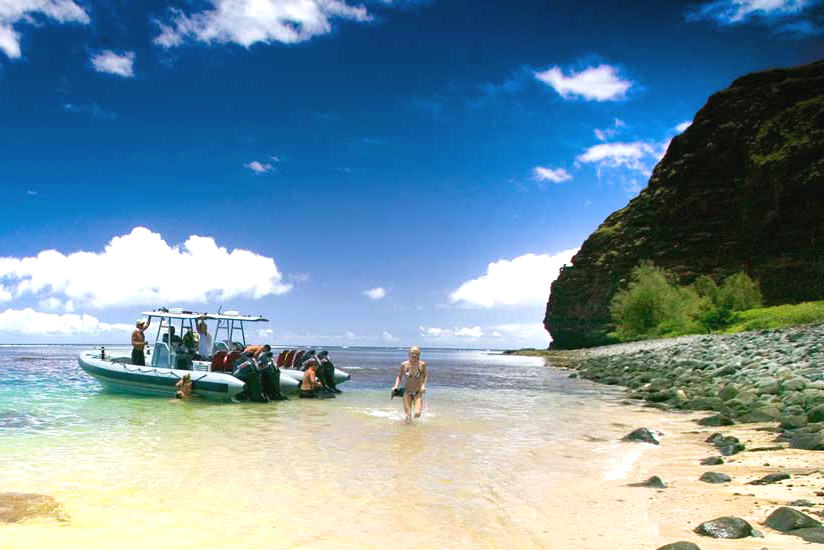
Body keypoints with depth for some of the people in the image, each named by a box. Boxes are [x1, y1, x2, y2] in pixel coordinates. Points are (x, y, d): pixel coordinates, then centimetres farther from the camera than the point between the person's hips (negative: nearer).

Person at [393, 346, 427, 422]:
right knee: (407, 415, -4)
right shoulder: (404, 365, -6)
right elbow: (399, 376, 7)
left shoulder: (422, 364, -7)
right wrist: (396, 387, -7)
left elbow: (424, 376, 7)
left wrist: (423, 385, -10)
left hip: (418, 393, 0)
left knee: (417, 414, -17)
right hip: (407, 392, 0)